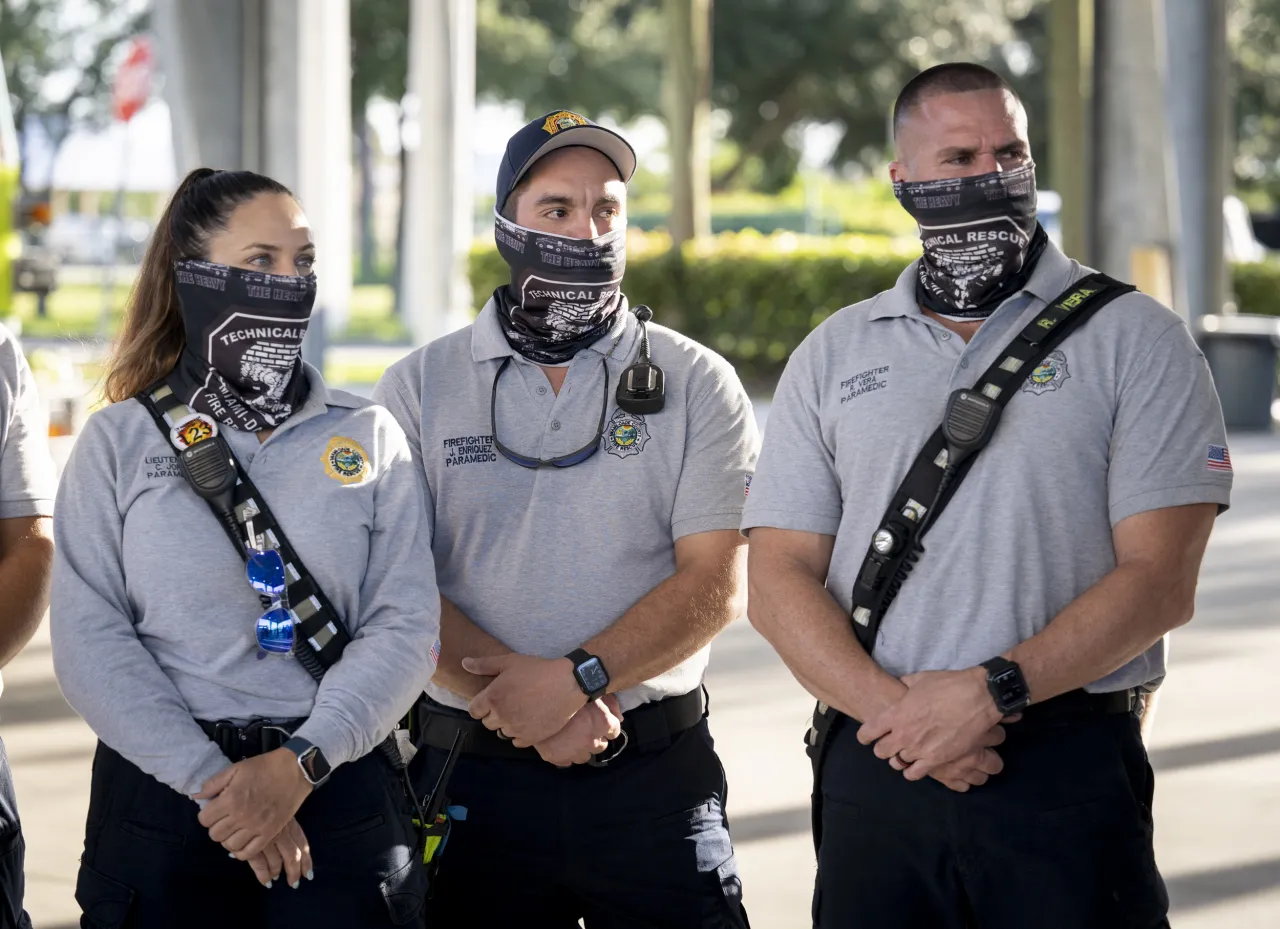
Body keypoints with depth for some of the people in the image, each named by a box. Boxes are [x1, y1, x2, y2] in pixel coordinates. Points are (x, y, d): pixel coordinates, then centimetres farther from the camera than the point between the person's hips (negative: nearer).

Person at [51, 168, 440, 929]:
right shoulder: (119, 443, 3)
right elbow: (90, 642, -5)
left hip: (338, 797, 1)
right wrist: (214, 781, -15)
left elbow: (405, 624, -3)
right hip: (160, 802, -1)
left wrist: (299, 764, -16)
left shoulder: (369, 436, 6)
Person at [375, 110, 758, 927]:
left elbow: (717, 585, -5)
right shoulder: (419, 389, 5)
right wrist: (535, 712, -15)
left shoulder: (697, 384, 4)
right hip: (474, 769, 0)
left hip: (655, 772, 0)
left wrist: (577, 676, -18)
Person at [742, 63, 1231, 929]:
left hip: (1071, 768, -2)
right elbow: (779, 580, 4)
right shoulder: (832, 356, 11)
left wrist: (993, 689, -16)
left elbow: (1159, 580, -6)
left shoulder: (1137, 341, 2)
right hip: (875, 767, 2)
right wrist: (893, 707, -12)